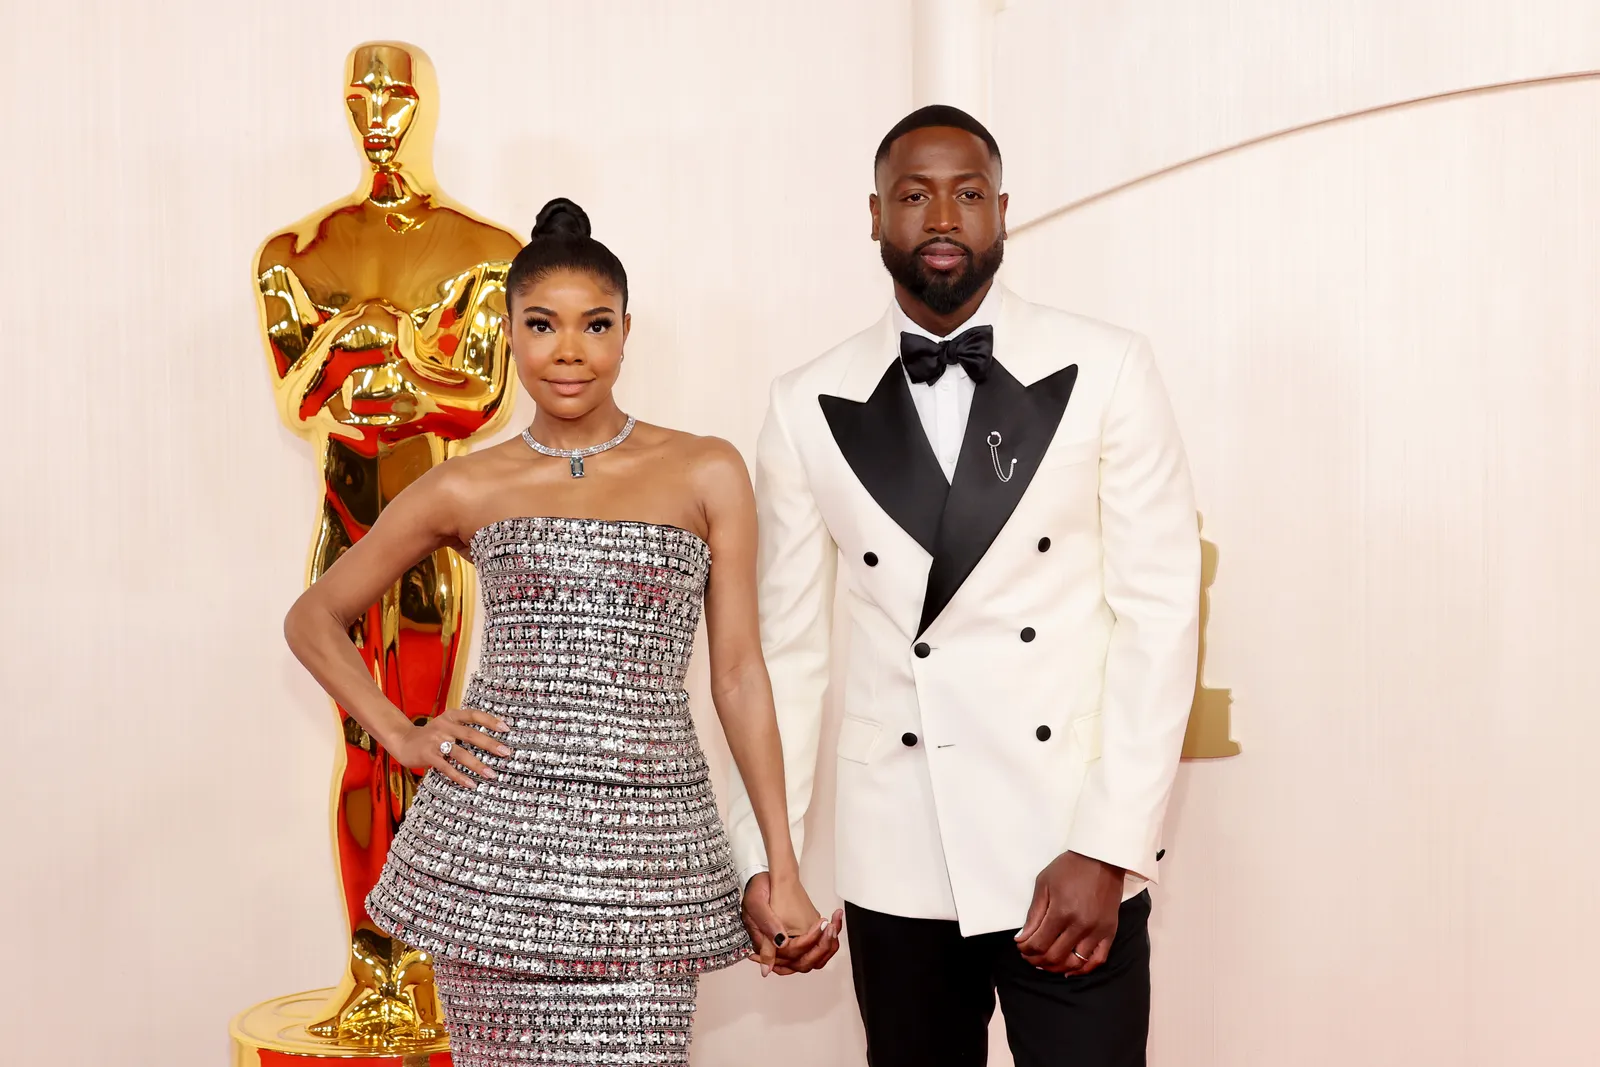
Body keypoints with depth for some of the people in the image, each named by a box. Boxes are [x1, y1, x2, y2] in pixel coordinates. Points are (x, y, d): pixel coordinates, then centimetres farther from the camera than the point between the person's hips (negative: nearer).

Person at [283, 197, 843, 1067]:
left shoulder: (706, 474, 5)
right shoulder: (467, 490, 6)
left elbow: (738, 675, 4)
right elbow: (313, 618, 16)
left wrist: (786, 874, 1)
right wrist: (401, 735, 1)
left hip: (646, 844, 0)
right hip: (493, 841, 1)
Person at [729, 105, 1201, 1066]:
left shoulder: (1106, 371, -2)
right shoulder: (810, 407, 3)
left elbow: (1161, 611, -5)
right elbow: (789, 644, 7)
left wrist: (1108, 849, -11)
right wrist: (762, 854, 2)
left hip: (1073, 851, -1)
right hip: (897, 862, 2)